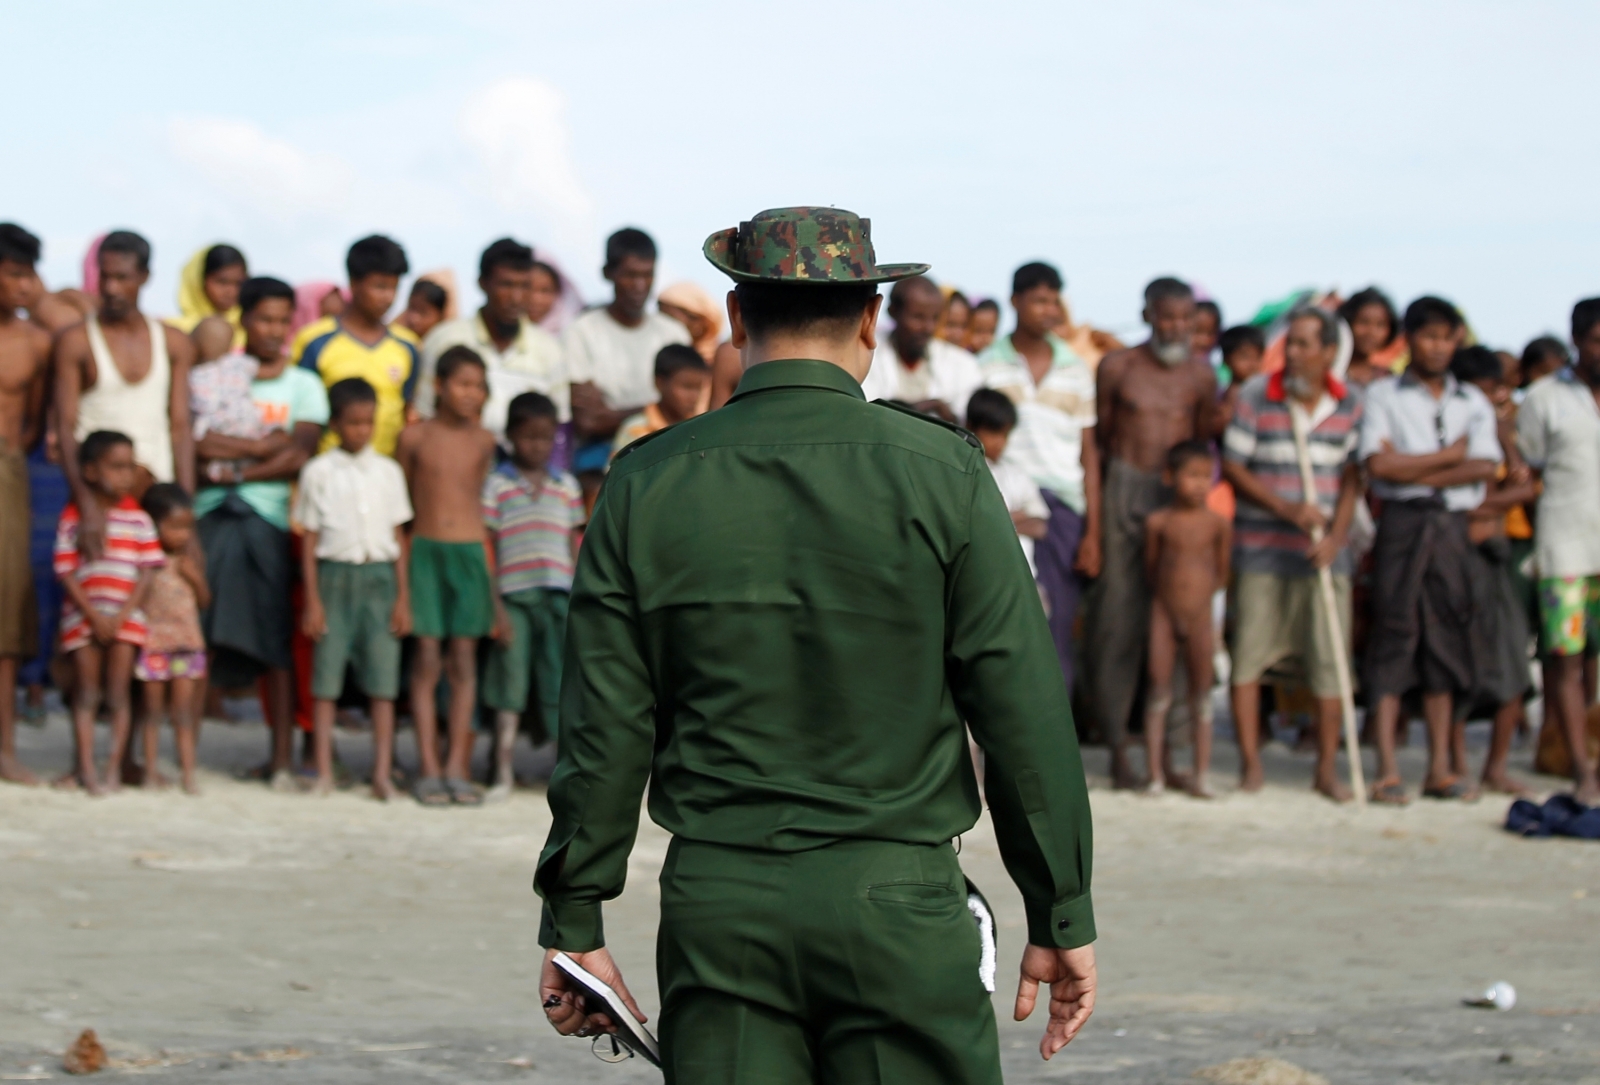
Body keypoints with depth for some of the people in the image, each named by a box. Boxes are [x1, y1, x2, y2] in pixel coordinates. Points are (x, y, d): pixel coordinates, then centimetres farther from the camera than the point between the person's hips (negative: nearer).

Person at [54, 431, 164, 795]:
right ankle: (85, 768, 4)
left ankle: (113, 768, 2)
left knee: (118, 692, 0)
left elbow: (148, 572, -1)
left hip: (126, 617, 1)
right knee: (86, 693, 2)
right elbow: (65, 572, -4)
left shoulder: (138, 519, 2)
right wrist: (93, 615, -13)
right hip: (82, 616, -1)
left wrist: (122, 615, -11)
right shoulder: (73, 517, -1)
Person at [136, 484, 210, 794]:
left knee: (184, 710, 3)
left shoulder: (192, 561, 5)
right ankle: (151, 771, 10)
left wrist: (196, 577, -5)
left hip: (186, 643, 3)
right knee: (153, 709, 5)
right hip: (153, 641, -3)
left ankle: (188, 772, 2)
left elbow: (205, 602, 8)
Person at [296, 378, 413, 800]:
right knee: (326, 674, -1)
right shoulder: (319, 472, 2)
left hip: (380, 576, 2)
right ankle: (324, 771, 4)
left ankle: (383, 772, 0)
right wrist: (312, 601, -3)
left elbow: (398, 536, 11)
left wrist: (403, 597, 5)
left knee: (383, 677, -2)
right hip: (335, 573, -2)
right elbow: (309, 540, 2)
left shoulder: (388, 472, 9)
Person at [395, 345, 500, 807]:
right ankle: (429, 770, -1)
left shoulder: (483, 441, 7)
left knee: (464, 660, 2)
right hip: (425, 549, -2)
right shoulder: (415, 437, 0)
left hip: (471, 551, 2)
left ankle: (457, 769, 6)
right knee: (427, 660, -3)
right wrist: (398, 558, 5)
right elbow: (400, 500, 7)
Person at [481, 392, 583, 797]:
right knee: (510, 679, 0)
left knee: (564, 680, 0)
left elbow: (575, 543, 16)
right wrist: (492, 602, -5)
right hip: (513, 596, -2)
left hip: (559, 595, 2)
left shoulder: (566, 486, 14)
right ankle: (502, 773, 5)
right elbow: (486, 543, 2)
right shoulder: (496, 485, 4)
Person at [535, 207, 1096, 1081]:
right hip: (895, 904, -2)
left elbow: (604, 728, 2)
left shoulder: (647, 484, 2)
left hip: (714, 906, 2)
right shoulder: (941, 474, -4)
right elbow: (1024, 712, -4)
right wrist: (1061, 917, 4)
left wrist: (574, 921, 10)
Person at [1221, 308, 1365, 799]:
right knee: (1249, 653, -2)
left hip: (1323, 550, 1)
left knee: (1329, 660, 0)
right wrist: (1287, 509, -13)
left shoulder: (1349, 405, 3)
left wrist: (1335, 535, -9)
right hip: (1260, 544, -1)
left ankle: (1327, 767, 8)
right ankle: (1250, 763, 7)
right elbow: (1233, 467, -3)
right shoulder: (1254, 396, -4)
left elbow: (1352, 477, 4)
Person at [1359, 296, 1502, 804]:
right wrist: (1449, 455, -3)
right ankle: (1387, 770, -9)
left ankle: (1440, 767, 8)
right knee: (1394, 640, -7)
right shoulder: (1383, 395, 5)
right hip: (1403, 524, -4)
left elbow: (1484, 468, 0)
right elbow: (1379, 464, -9)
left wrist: (1414, 469, -8)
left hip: (1453, 528, 4)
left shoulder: (1473, 402, 15)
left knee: (1446, 645, 4)